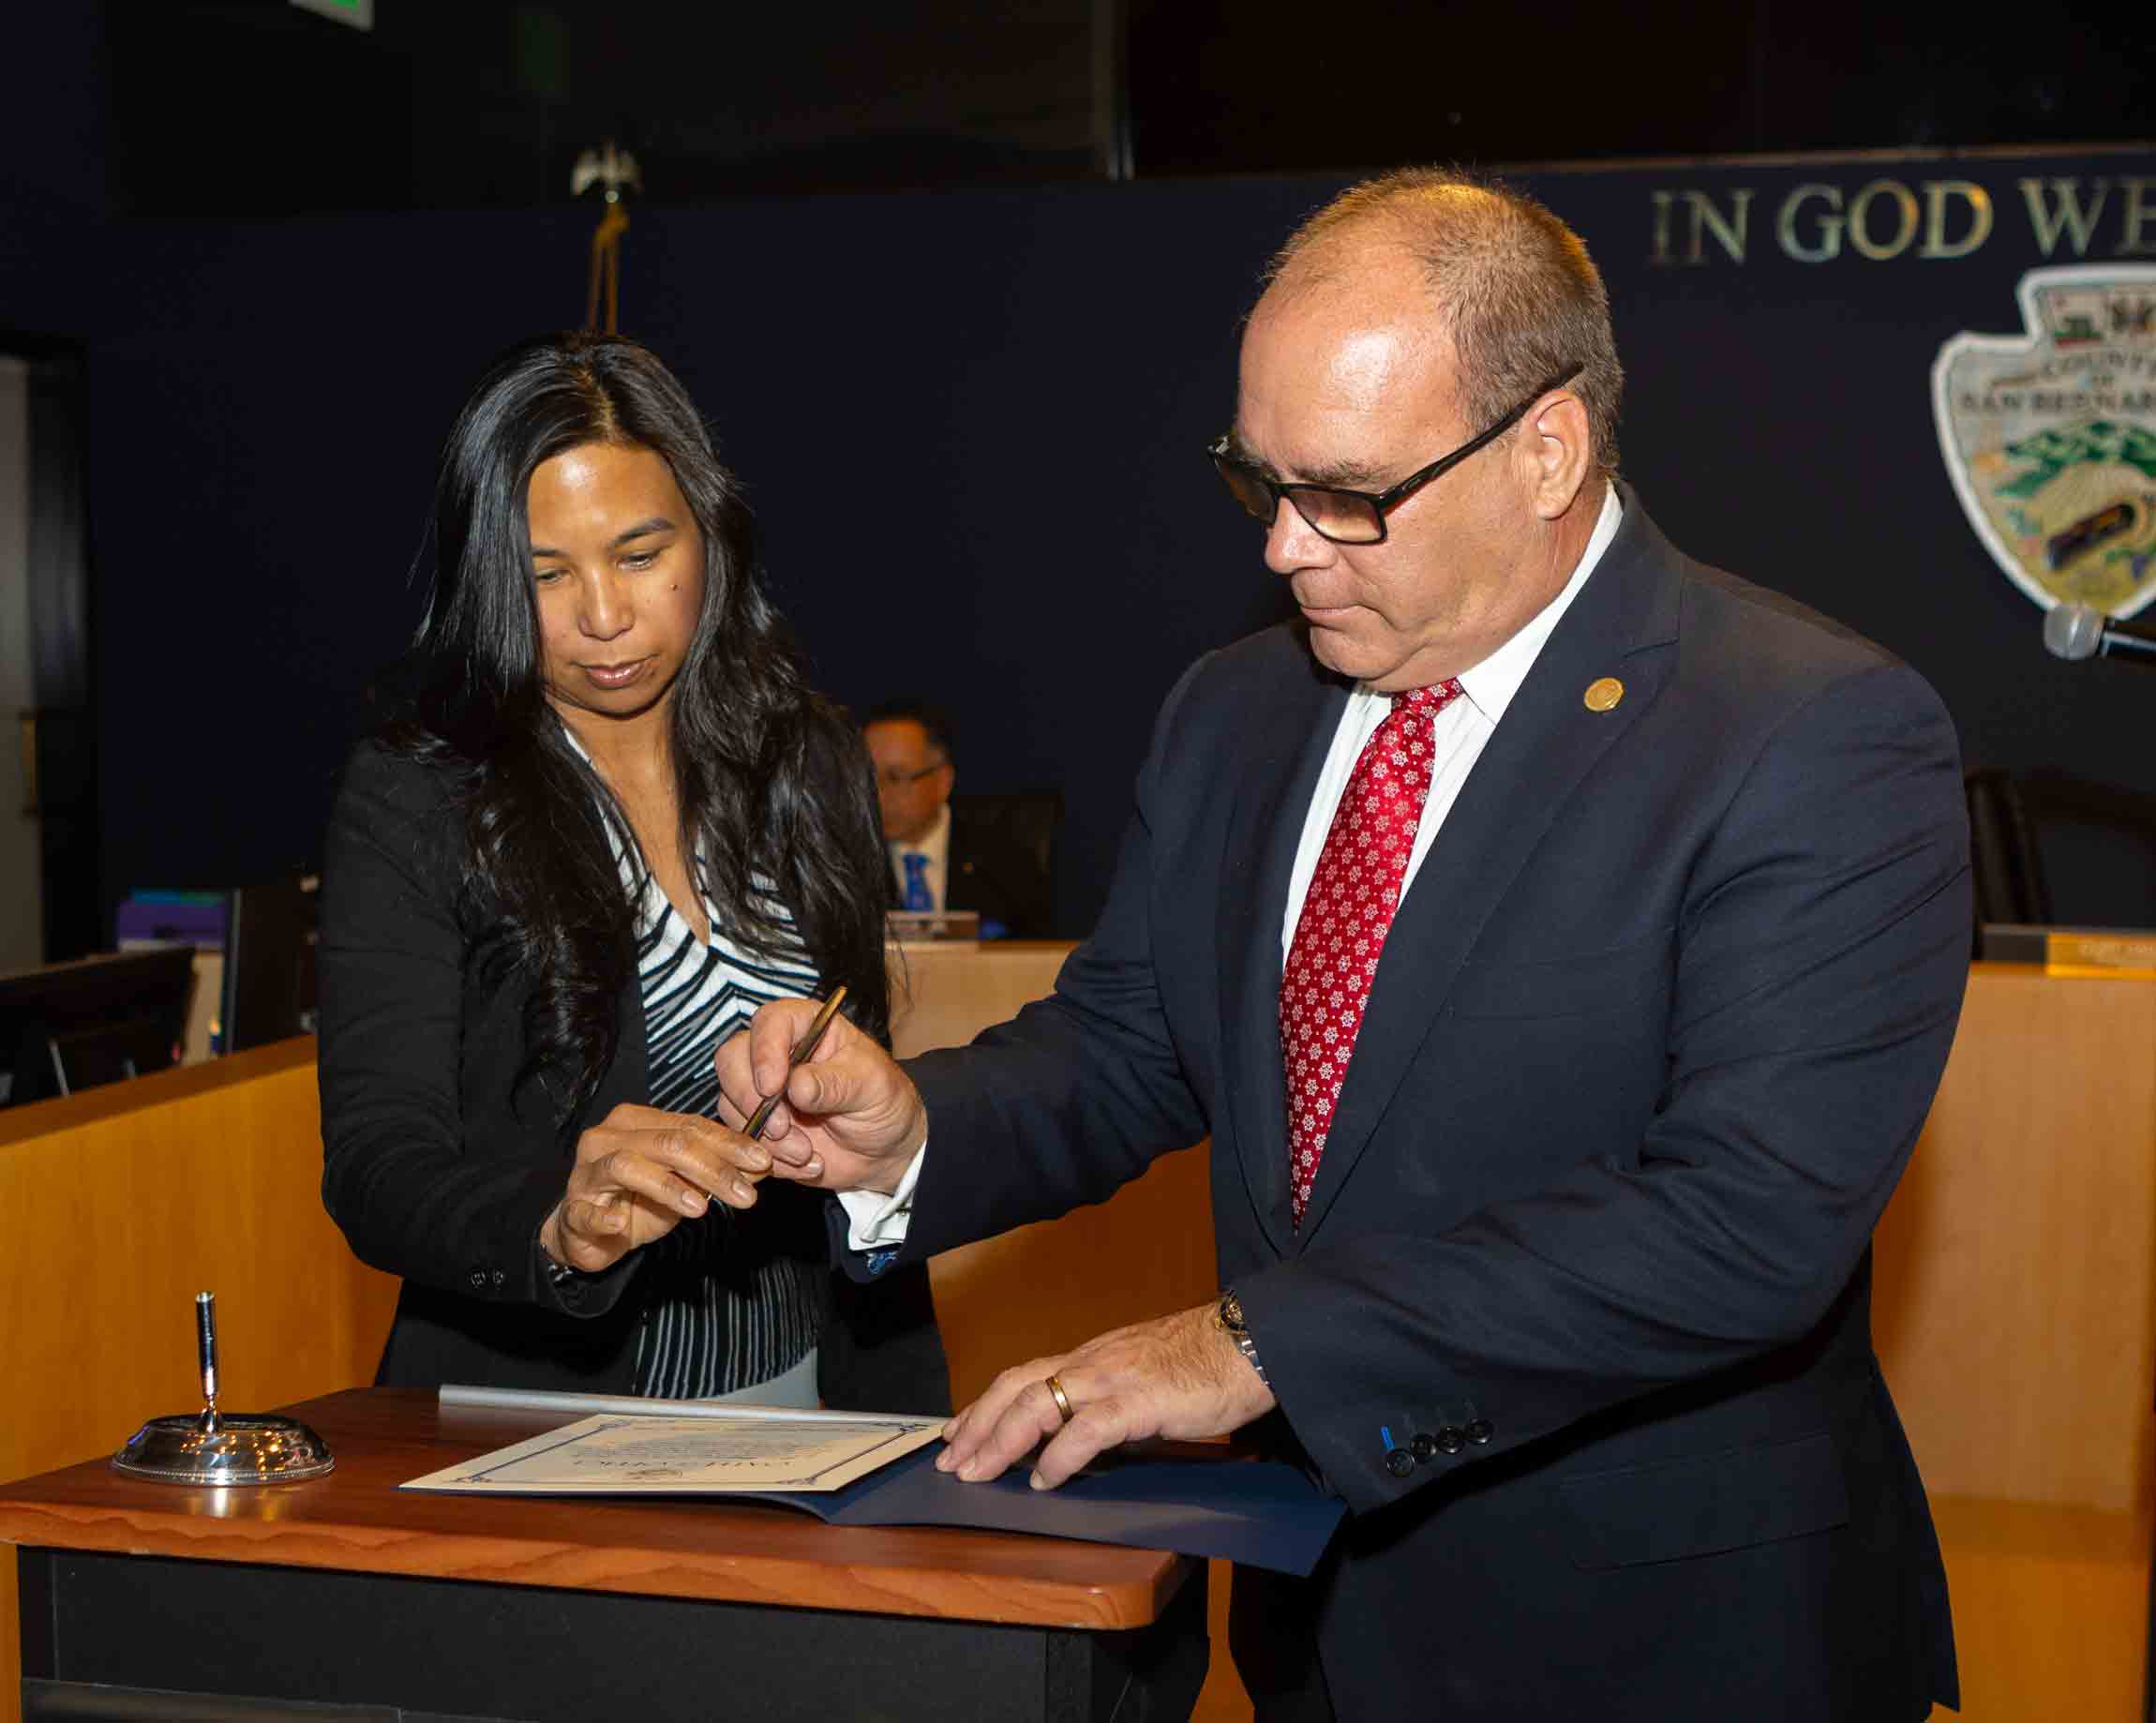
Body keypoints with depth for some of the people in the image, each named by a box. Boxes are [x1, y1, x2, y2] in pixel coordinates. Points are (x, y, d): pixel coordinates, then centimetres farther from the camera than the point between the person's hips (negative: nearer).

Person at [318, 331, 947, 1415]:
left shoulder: (805, 761, 9)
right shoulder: (408, 804, -4)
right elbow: (374, 1169, -11)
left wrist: (903, 1401, 11)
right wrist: (556, 1223, -30)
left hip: (802, 1407, 3)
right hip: (538, 1433, -2)